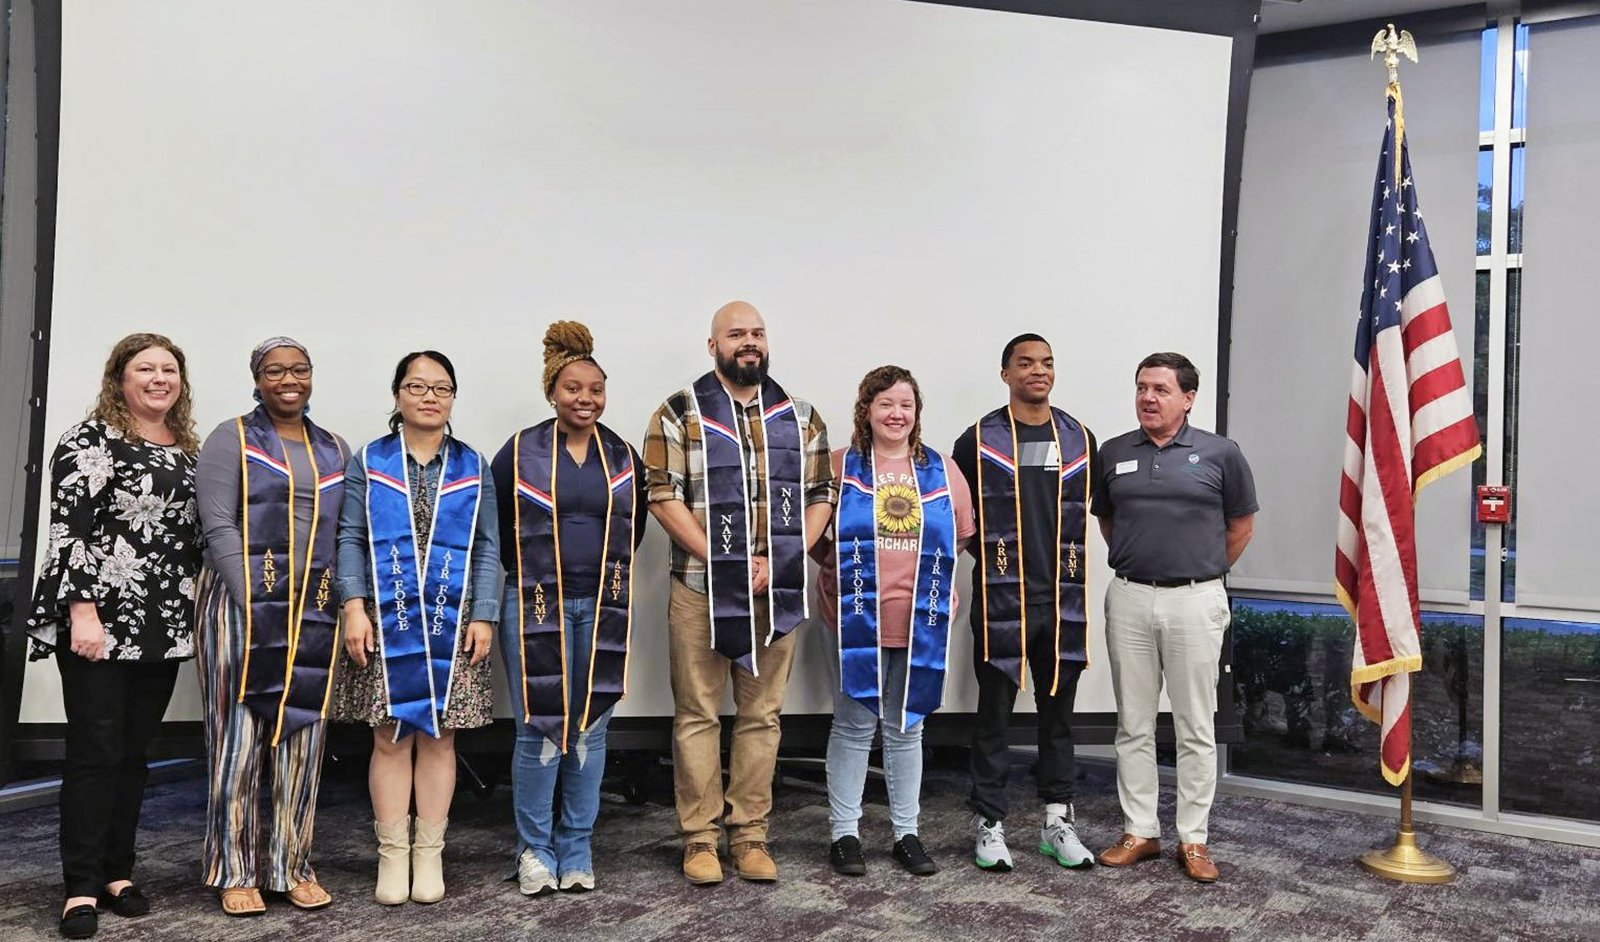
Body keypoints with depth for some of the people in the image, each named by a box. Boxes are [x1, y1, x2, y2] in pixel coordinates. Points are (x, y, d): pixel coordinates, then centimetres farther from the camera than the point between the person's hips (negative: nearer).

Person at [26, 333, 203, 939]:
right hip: (98, 625, -6)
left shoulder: (188, 451, 14)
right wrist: (82, 611, -18)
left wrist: (201, 614, 15)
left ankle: (117, 873, 20)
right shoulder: (90, 441, -5)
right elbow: (69, 529, -12)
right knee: (95, 752, -2)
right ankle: (82, 888, 7)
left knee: (134, 752, 11)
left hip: (162, 629, 6)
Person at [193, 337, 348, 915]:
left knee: (302, 733, 6)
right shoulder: (232, 439, 2)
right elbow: (219, 527, -7)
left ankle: (294, 866, 16)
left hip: (315, 609, 4)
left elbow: (346, 536, 13)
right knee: (240, 733, 1)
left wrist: (342, 605, 1)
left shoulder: (335, 450, 15)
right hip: (245, 602, -4)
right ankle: (235, 871, 12)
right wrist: (251, 606, -15)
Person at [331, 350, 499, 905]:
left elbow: (487, 547, 7)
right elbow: (350, 538, 3)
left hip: (452, 622, 1)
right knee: (390, 737, 1)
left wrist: (484, 615, -2)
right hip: (385, 620, -1)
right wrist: (354, 607, -9)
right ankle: (392, 854, 13)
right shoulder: (369, 462, 7)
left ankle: (429, 854, 16)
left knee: (439, 735, 4)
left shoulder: (472, 467, 9)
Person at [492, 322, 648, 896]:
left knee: (591, 728, 6)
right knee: (539, 729, -3)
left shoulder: (623, 457, 8)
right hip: (536, 606, -3)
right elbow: (496, 529, 5)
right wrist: (532, 574, 8)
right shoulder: (519, 453, -1)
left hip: (603, 608, 3)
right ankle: (534, 851, 14)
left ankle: (575, 850, 20)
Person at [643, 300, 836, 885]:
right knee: (698, 715, 4)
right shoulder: (681, 414, 0)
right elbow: (663, 496, -7)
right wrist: (720, 561, -13)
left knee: (761, 716, 9)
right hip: (700, 591, -3)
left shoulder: (800, 417, 10)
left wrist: (784, 560, -5)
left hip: (777, 593, 3)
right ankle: (699, 836, 16)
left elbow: (821, 494, 9)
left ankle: (749, 833, 21)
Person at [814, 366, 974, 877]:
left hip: (920, 620, 3)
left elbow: (964, 536, 12)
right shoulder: (841, 466, 0)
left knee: (907, 726, 12)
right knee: (854, 724, 3)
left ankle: (907, 833, 24)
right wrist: (840, 569, -5)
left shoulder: (942, 470, 8)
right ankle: (844, 832, 16)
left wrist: (928, 571, 3)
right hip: (858, 618, -2)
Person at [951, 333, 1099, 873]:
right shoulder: (980, 440, -1)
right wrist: (988, 553, 5)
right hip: (1001, 597, -3)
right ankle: (990, 825, 14)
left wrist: (1071, 559, 13)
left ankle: (1059, 822, 23)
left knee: (1058, 712, 11)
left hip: (1064, 597, 3)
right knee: (995, 714, 3)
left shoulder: (1080, 440, 9)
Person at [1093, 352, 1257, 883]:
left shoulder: (1219, 454, -1)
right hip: (1129, 600, 3)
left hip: (1195, 601, -2)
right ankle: (1139, 832, 19)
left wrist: (1207, 570, 9)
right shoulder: (1113, 454, 6)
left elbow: (1241, 524, 9)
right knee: (1133, 724, 8)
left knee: (1196, 727, 5)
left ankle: (1193, 839, 15)